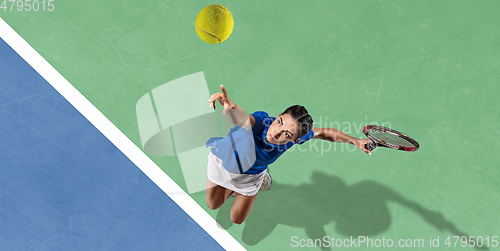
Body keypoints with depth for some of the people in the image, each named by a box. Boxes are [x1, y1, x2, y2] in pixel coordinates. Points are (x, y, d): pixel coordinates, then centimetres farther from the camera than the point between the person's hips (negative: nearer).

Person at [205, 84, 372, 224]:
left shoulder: (296, 135, -34)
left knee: (237, 219, 14)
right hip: (223, 157, -2)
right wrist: (230, 106, -97)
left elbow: (323, 133, -13)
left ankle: (261, 177, 34)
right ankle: (232, 186, 46)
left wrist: (355, 141, -8)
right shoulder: (260, 122, -48)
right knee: (213, 204, 18)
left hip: (250, 175, 2)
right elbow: (241, 118, -73)